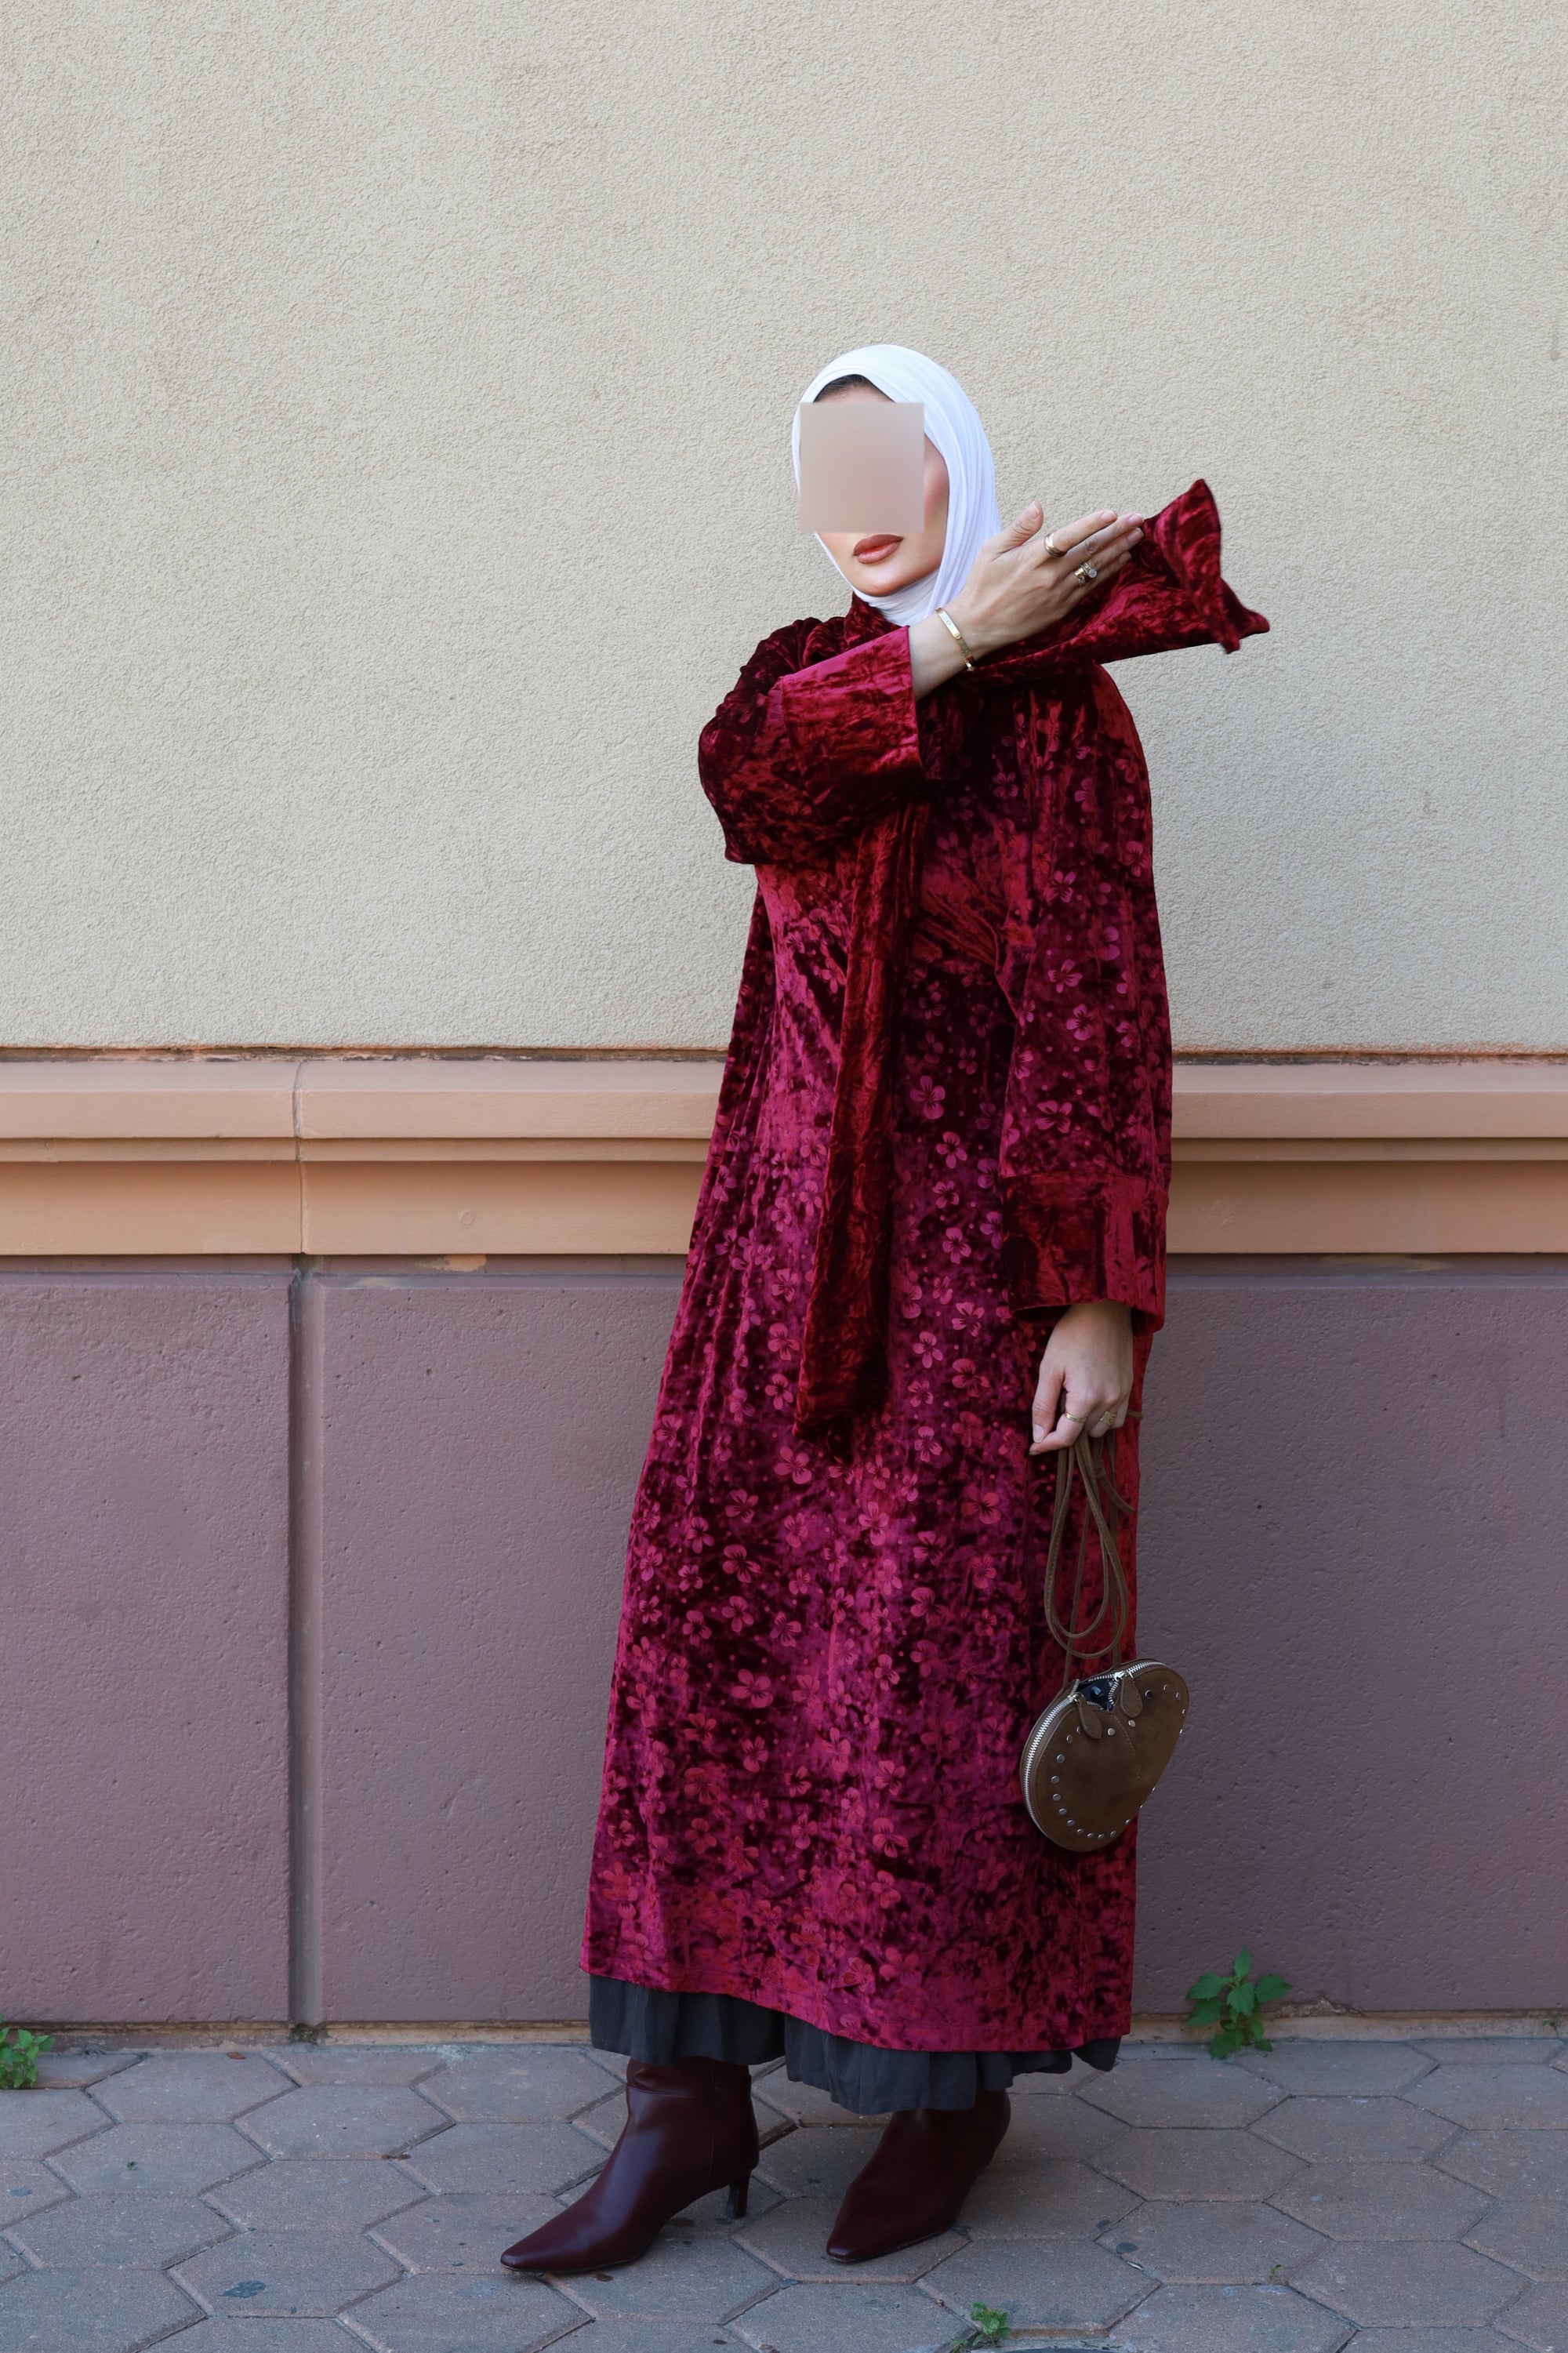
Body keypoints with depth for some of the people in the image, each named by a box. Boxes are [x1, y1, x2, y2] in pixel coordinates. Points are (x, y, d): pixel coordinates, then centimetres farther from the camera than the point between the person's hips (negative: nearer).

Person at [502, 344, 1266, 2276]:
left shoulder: (1057, 707, -2)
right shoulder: (817, 670, 15)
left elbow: (1097, 1008, -10)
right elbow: (747, 777, -10)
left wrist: (1099, 1296, -17)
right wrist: (948, 641, -18)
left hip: (968, 1240, -5)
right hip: (788, 1232, 6)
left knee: (943, 1650, -2)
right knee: (713, 1615, 1)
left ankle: (962, 2077, 14)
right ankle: (691, 2093, 8)